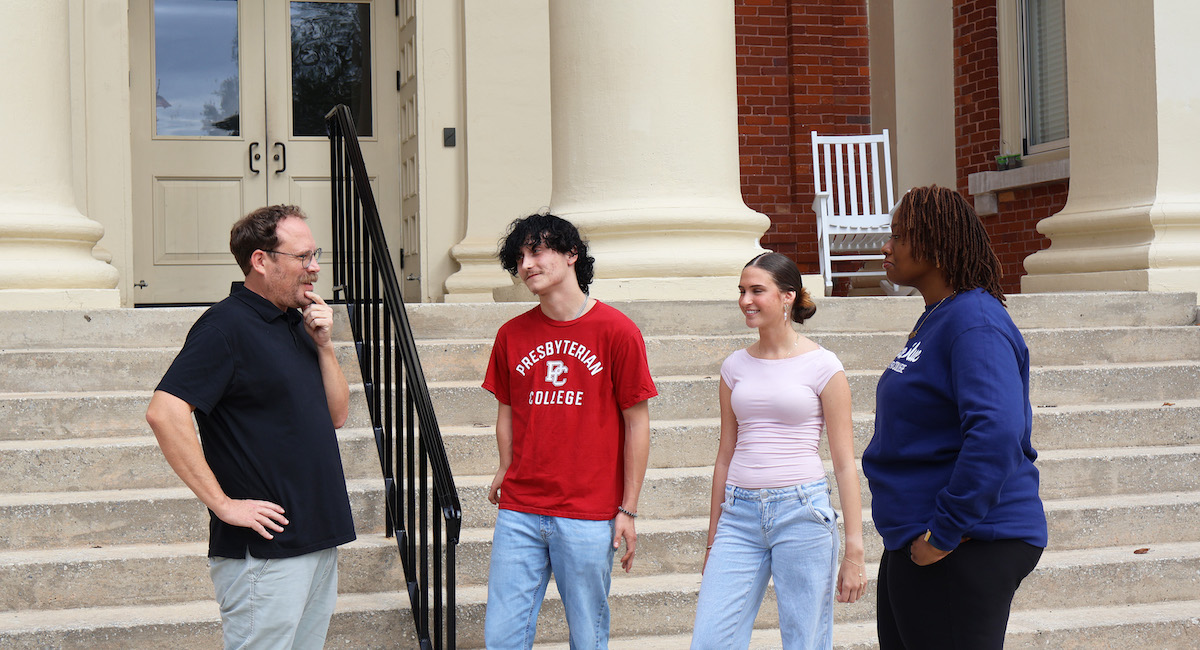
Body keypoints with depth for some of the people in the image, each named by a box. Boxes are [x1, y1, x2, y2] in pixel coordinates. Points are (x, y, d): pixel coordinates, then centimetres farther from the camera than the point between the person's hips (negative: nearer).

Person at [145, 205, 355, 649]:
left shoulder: (296, 324, 14)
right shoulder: (227, 325, -13)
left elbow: (337, 414, 16)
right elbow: (164, 413, -23)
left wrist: (323, 344, 1)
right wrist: (222, 503, -21)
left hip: (318, 539, 9)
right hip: (265, 552, -9)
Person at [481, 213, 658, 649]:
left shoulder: (616, 331, -4)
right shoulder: (512, 335, 7)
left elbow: (636, 423, -1)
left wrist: (628, 509, -3)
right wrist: (507, 472, 7)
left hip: (588, 515, -3)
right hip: (519, 513, 3)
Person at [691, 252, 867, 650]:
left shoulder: (822, 366, -2)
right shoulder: (736, 367, 11)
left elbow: (845, 464, -2)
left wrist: (854, 550, -6)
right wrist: (713, 539, 17)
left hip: (802, 512, -4)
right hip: (740, 513, 4)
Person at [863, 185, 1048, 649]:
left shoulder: (975, 322, -18)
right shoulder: (936, 319, 15)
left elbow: (996, 433, -30)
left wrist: (946, 531, -26)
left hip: (966, 549, -10)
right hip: (916, 541, 10)